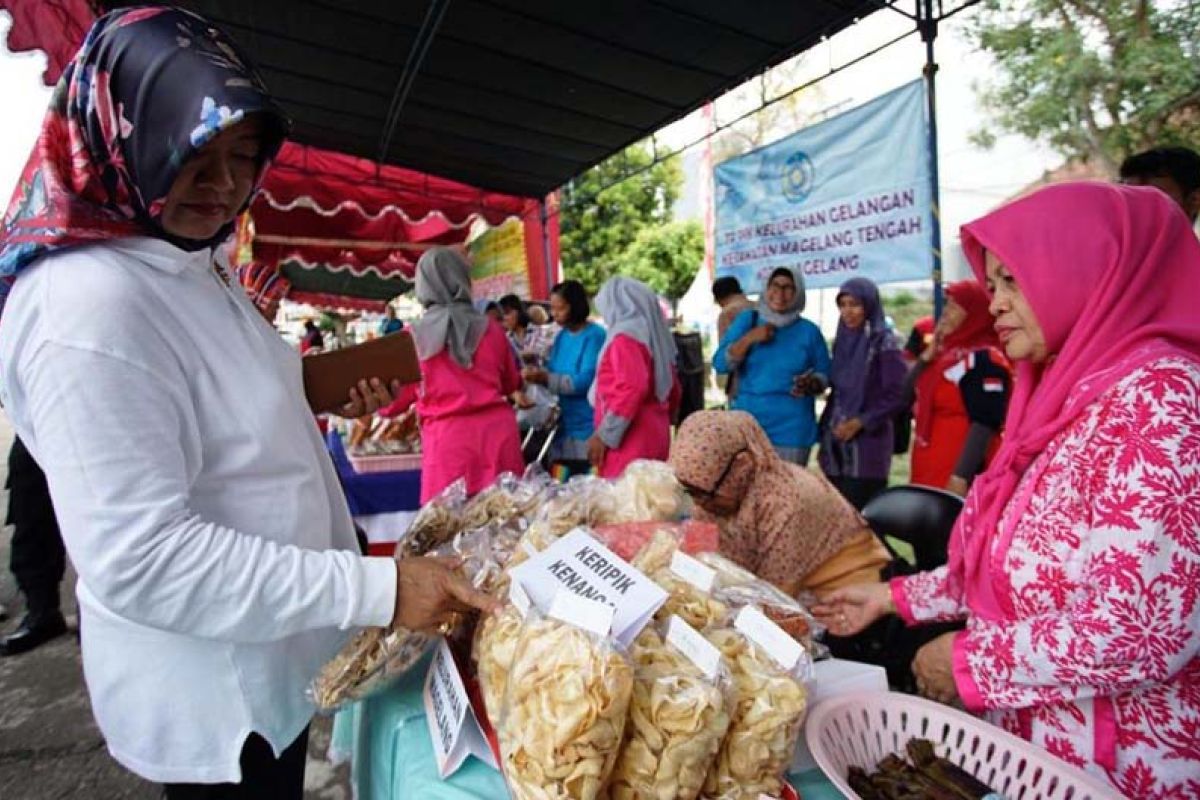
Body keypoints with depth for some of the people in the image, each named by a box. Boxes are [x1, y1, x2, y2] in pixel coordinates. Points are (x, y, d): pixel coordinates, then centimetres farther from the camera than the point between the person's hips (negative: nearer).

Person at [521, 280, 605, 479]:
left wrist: (545, 378, -25)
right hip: (564, 424, 7)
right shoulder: (561, 336, 12)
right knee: (565, 484, 13)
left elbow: (585, 381, -20)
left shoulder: (594, 336, -12)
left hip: (587, 427, -7)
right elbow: (553, 372, 13)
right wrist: (536, 372, -7)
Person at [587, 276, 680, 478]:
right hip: (653, 437, 9)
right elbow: (673, 391, 20)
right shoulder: (654, 335, 15)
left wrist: (604, 435, -18)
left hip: (630, 440, -9)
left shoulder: (625, 336, -11)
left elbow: (633, 388, -22)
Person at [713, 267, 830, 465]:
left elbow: (824, 375, 10)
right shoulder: (747, 320, 5)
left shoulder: (809, 331, 4)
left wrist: (810, 384, -13)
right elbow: (720, 364, -2)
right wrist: (749, 338, -14)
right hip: (748, 422, 0)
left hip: (792, 428, 0)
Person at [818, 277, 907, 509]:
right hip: (836, 442, 6)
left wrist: (860, 422, -14)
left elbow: (897, 394, -11)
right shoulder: (842, 340, 13)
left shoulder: (883, 342, -5)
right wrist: (825, 428, 10)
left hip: (868, 443, -6)